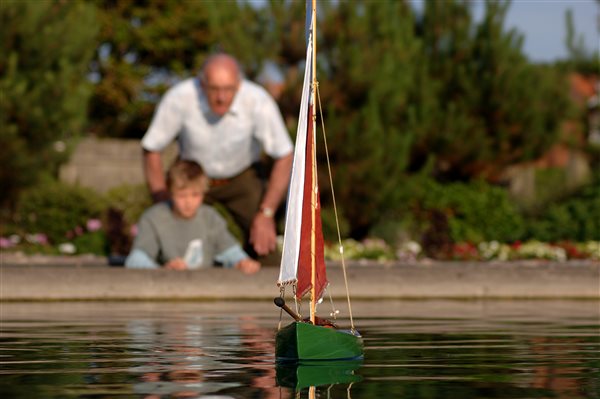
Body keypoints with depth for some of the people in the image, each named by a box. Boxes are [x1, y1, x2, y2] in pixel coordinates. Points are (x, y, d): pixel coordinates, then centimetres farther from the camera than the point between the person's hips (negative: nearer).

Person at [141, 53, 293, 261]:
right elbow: (151, 150, -16)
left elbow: (284, 157, -19)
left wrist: (266, 214, -24)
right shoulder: (179, 98, -32)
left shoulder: (259, 101, -32)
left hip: (241, 176, 0)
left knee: (264, 244, -17)